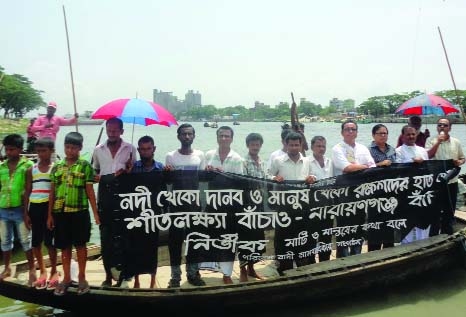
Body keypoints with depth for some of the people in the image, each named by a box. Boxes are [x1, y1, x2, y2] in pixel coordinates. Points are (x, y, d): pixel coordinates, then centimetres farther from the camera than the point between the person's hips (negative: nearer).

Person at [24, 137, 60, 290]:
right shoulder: (31, 170, 8)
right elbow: (27, 192, 10)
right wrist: (26, 213, 5)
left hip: (49, 207, -4)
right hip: (34, 207, 4)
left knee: (49, 240, 0)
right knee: (36, 241, 8)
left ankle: (54, 271, 16)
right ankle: (42, 271, 23)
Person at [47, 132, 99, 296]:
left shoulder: (85, 166, -1)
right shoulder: (57, 166, 7)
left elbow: (90, 191, -1)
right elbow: (52, 192, 10)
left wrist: (95, 213, -5)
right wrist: (50, 214, 8)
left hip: (80, 212, -3)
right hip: (60, 212, 3)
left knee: (80, 245, 6)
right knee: (64, 246, 11)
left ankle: (82, 277, 19)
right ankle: (66, 278, 24)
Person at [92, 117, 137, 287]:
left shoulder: (130, 149, 3)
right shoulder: (98, 149, 8)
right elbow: (94, 172, 17)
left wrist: (127, 170, -14)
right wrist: (97, 177, -5)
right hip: (105, 197, 2)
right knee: (106, 237, 3)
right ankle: (109, 274, 13)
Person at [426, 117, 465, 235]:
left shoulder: (456, 142, 6)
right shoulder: (431, 141, -3)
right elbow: (428, 156, -17)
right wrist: (438, 142, -22)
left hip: (452, 181, 3)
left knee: (449, 211, 12)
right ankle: (434, 237, 14)